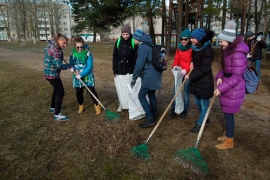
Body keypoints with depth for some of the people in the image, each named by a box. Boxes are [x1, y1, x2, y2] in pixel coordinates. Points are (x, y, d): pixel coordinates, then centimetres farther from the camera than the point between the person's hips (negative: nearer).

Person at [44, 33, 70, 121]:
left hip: (49, 72, 11)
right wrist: (68, 65, -10)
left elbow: (45, 50, 30)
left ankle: (53, 107, 42)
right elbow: (59, 65, -29)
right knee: (60, 92, -4)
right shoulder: (56, 50, -26)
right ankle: (57, 114, 3)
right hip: (52, 74, -10)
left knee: (56, 90, 25)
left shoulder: (51, 45, 6)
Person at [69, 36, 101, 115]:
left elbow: (89, 67, -18)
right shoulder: (73, 53, -3)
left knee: (92, 90, -5)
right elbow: (71, 63, 11)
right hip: (77, 76, 4)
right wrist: (71, 67, -13)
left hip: (88, 76, -3)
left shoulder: (88, 53, -15)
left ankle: (97, 106, 14)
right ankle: (81, 106, 31)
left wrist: (81, 74, -24)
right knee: (78, 92, 7)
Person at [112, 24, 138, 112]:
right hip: (120, 69, 3)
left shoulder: (133, 42, -7)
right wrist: (114, 69, 0)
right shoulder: (118, 41, 1)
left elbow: (136, 57, -6)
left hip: (130, 69, -3)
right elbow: (115, 56, 4)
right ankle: (121, 104, 24)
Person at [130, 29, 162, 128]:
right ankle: (154, 114, 33)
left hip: (150, 75, -10)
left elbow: (139, 64, -16)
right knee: (151, 94, 21)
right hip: (156, 73, 10)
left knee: (141, 95, -3)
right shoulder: (149, 45, 16)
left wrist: (134, 79, -7)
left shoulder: (143, 47, -13)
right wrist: (142, 74, 22)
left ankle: (150, 119, -2)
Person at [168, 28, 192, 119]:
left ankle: (184, 111, 24)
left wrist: (186, 70, -27)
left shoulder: (193, 49, -13)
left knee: (186, 92, 9)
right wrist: (174, 66, -11)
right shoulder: (179, 47, 5)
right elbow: (176, 59, 8)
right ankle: (173, 109, 20)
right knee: (175, 91, 7)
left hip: (188, 73, -5)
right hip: (179, 72, 5)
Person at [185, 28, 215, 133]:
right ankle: (205, 119, 41)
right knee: (198, 102, 20)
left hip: (205, 81, -9)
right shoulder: (195, 48, 4)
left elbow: (204, 69, -22)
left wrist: (190, 76, -18)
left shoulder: (208, 50, -20)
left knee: (204, 104, 7)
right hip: (196, 79, 9)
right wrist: (192, 63, 4)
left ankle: (199, 124, 18)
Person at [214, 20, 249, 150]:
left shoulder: (237, 55, -25)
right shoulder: (228, 51, 6)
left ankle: (229, 141, 20)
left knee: (229, 114, 3)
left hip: (233, 90, -9)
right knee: (227, 113, 20)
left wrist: (221, 88, -21)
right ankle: (227, 134, 39)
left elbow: (236, 78, -25)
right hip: (227, 87, 9)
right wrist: (219, 77, -4)